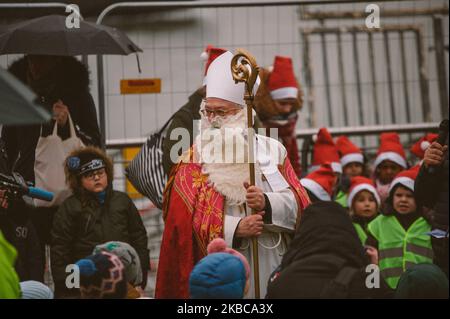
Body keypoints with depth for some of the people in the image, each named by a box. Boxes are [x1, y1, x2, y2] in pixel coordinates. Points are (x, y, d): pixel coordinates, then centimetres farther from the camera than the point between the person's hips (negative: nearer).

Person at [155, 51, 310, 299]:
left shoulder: (271, 150, 9)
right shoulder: (193, 160, 3)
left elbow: (298, 203, 2)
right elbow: (184, 220, -7)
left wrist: (267, 203, -18)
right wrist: (234, 229, -20)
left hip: (271, 267, 2)